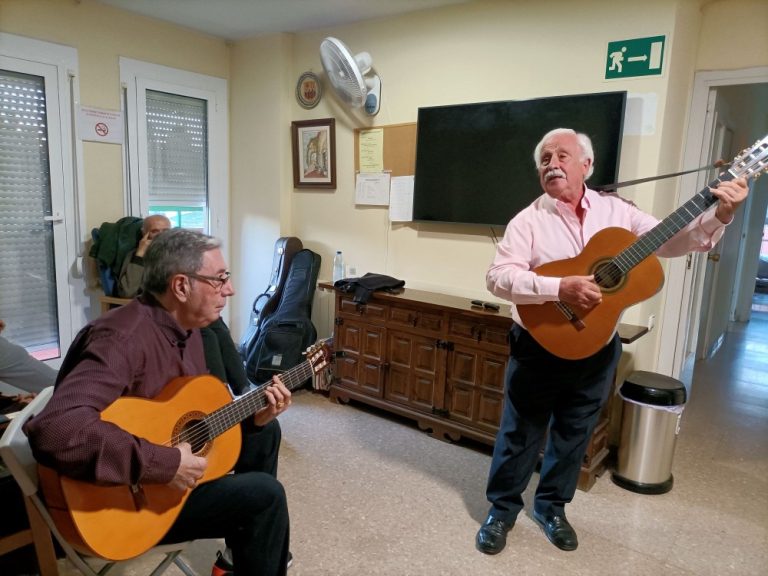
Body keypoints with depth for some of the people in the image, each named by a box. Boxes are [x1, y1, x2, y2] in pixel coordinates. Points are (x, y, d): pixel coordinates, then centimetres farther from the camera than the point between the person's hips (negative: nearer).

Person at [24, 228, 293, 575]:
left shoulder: (185, 331, 3)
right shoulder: (124, 337, -28)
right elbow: (54, 432, -42)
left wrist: (251, 417, -4)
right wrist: (163, 465, -37)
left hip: (168, 479, 10)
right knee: (265, 494, -17)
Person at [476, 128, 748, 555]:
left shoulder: (617, 211, 2)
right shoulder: (529, 220, -9)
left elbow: (674, 242, 2)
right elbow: (499, 277, -20)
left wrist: (720, 215, -14)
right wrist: (561, 287, -30)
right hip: (540, 347, -3)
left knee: (574, 435, 17)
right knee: (520, 433, 9)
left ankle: (552, 506, 37)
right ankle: (502, 510, 28)